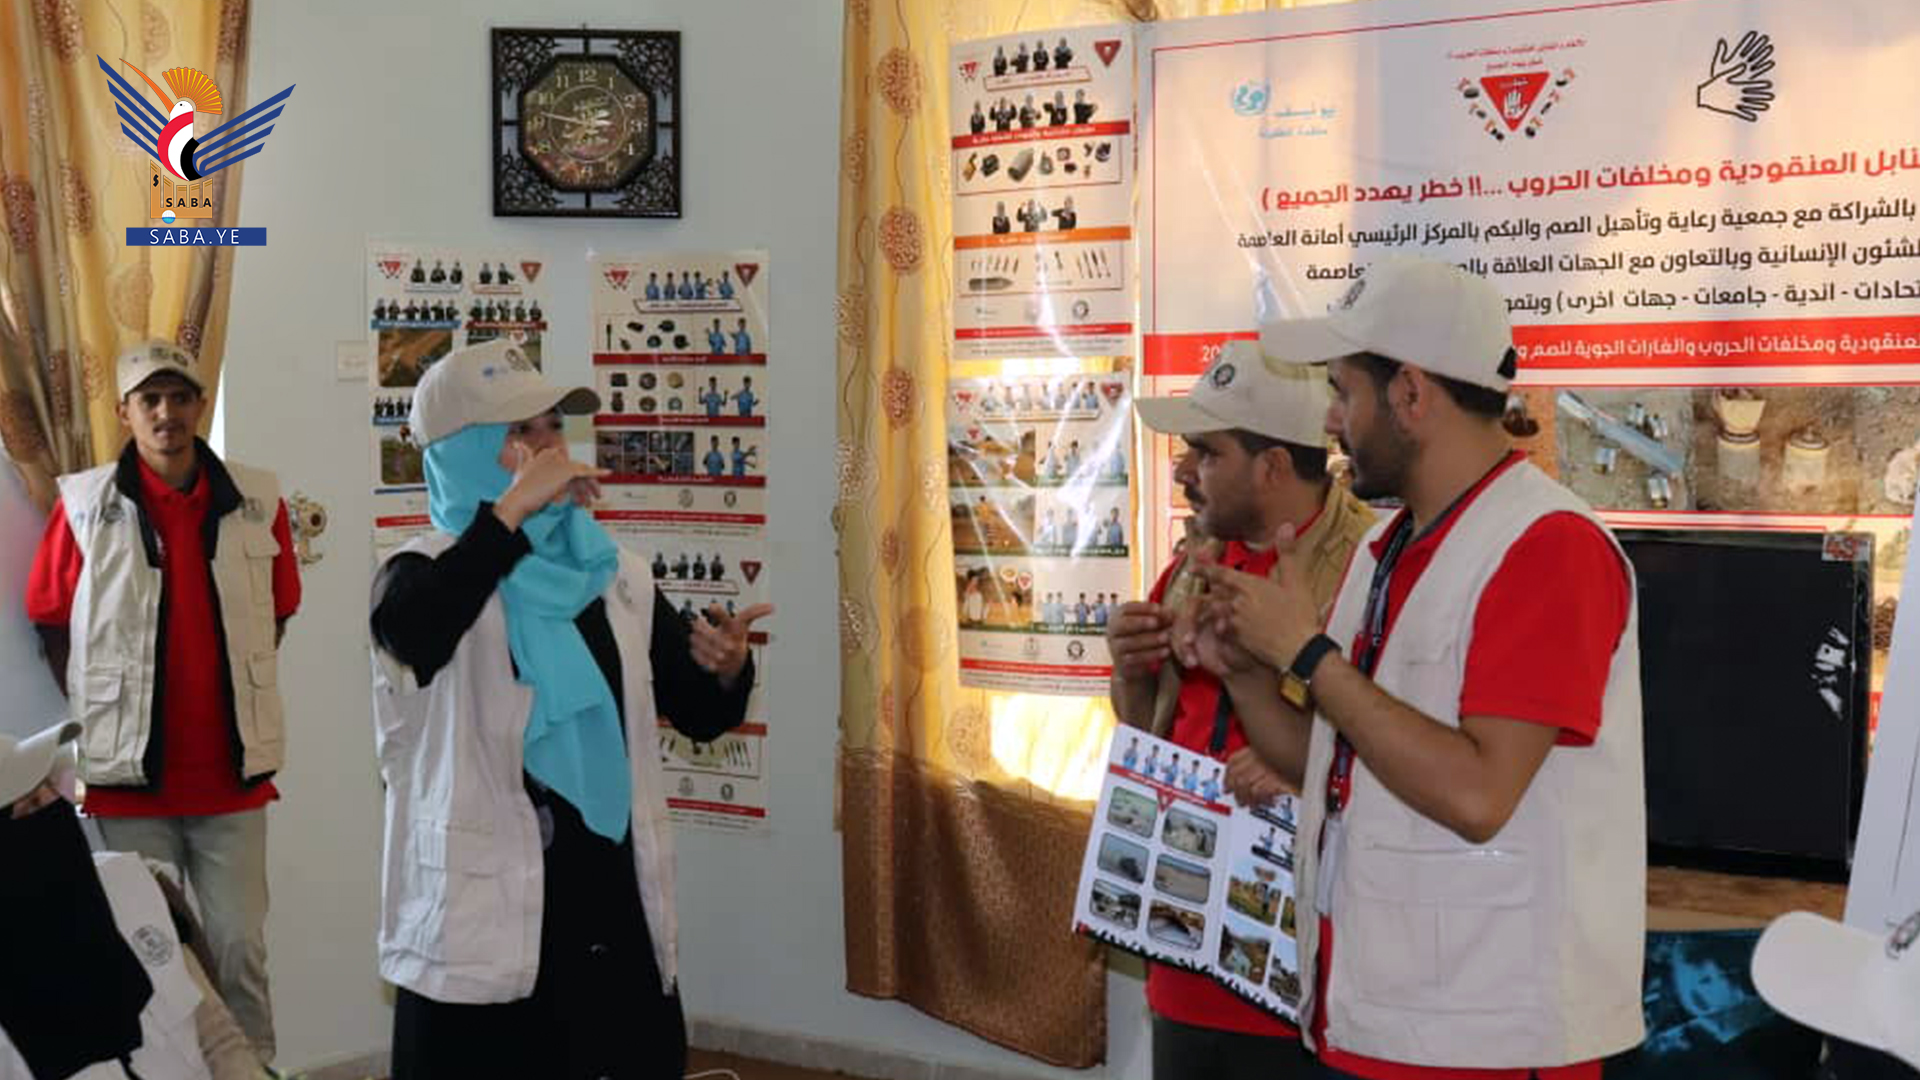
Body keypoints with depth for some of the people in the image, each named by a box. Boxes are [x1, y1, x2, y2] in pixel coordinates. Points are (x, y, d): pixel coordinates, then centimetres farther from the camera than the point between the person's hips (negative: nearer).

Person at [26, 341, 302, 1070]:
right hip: (128, 771, -1)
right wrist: (102, 715, 1)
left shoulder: (257, 500, 0)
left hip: (231, 769, 1)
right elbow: (50, 622, 4)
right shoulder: (85, 504, -5)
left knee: (239, 944, 7)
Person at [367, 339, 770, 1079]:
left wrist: (728, 671, -10)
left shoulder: (616, 575, 8)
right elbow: (408, 637, -30)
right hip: (482, 920, -4)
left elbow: (702, 716, 11)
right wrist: (512, 510, -28)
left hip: (616, 908, 5)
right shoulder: (430, 572, -6)